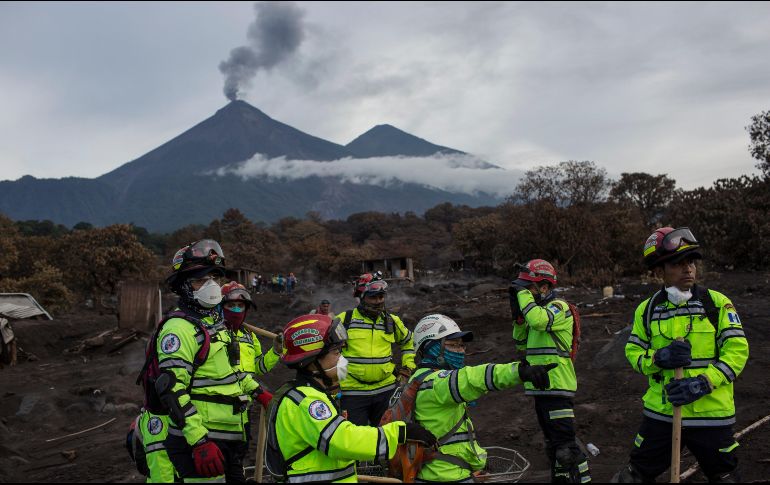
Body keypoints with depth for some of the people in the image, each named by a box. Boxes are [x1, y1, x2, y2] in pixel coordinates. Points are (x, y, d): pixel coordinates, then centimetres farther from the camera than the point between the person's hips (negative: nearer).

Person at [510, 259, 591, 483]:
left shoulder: (559, 307, -12)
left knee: (564, 444, -10)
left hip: (557, 388, -10)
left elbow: (538, 320, -34)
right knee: (553, 442, 20)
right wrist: (517, 316, 5)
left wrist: (523, 292, -20)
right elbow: (522, 344, 18)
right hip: (540, 387, 10)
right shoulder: (540, 309, 15)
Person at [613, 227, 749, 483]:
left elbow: (737, 350, -8)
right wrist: (657, 358, -15)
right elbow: (633, 351, 7)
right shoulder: (647, 309, 3)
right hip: (660, 412, 2)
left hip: (711, 414, -1)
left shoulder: (717, 303, -4)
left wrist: (703, 383, -20)